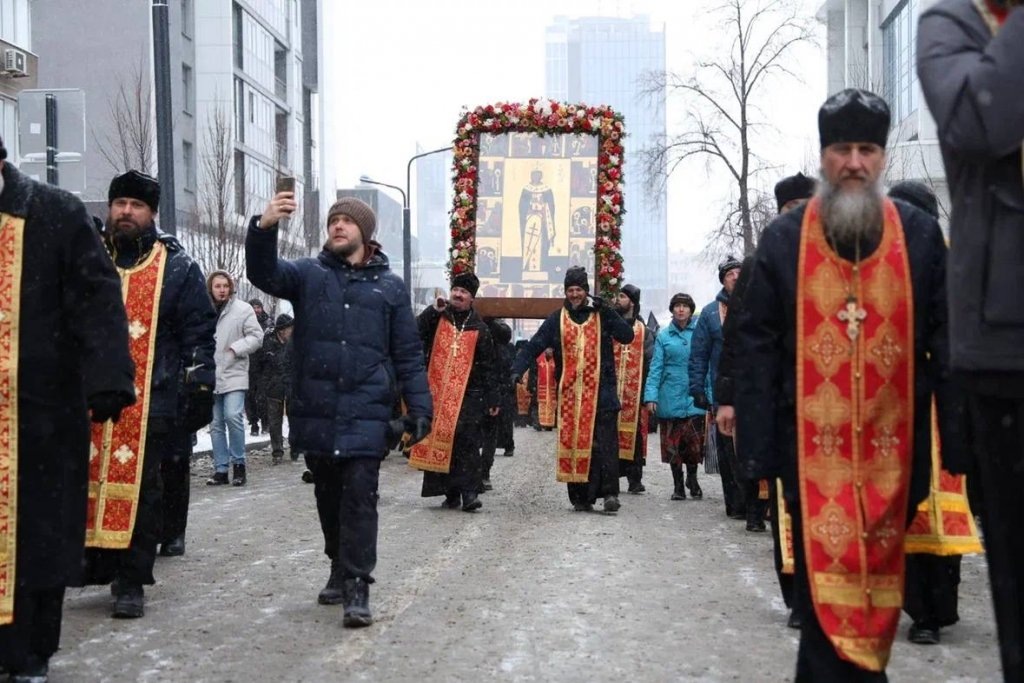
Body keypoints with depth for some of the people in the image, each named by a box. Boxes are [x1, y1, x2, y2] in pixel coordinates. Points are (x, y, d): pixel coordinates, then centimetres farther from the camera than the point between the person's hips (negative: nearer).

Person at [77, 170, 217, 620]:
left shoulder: (178, 267, 6)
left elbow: (199, 333, 4)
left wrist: (199, 386, -3)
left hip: (150, 403, -2)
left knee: (141, 490, 0)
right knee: (85, 484, 6)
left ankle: (131, 581, 7)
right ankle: (93, 565, 19)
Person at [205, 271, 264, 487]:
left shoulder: (243, 309, -1)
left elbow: (256, 336, -1)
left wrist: (236, 348, -14)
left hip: (234, 374, -3)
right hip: (210, 377, 3)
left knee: (233, 416, -16)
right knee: (216, 424, 7)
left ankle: (238, 463, 0)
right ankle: (221, 469, 15)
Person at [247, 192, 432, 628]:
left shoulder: (389, 286, 8)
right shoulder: (309, 274, 9)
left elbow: (408, 354, 8)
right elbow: (264, 273, -12)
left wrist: (419, 406, 0)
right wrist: (264, 227, -30)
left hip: (365, 412, -2)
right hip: (316, 410, 2)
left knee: (359, 496, -8)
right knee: (328, 497, 13)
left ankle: (356, 586, -5)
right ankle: (340, 569, 29)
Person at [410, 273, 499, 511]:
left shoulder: (479, 328, 8)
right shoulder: (437, 319, 10)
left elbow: (489, 366, 7)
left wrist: (493, 398, 3)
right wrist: (433, 311, -12)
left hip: (468, 395, -2)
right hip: (437, 391, 2)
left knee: (467, 442, -12)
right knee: (439, 440, 2)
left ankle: (469, 492, -12)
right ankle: (451, 493, 10)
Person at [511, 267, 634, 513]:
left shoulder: (602, 315, 7)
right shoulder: (557, 320, 10)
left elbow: (627, 336, -4)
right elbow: (533, 346, 4)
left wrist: (606, 311, -13)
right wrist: (517, 370, -11)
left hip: (601, 392, -2)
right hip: (570, 393, 2)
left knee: (605, 443, -11)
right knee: (572, 443, 1)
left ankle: (609, 493, -12)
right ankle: (580, 497, 7)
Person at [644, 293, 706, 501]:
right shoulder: (664, 336, 6)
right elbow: (656, 367, 4)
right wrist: (651, 396, -6)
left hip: (694, 397, -1)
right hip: (670, 397, 1)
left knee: (695, 442, -5)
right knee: (672, 444, 4)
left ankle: (692, 477, 22)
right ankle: (678, 485, 20)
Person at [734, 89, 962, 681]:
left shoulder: (921, 236, 4)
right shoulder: (784, 240, 2)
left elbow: (946, 343, 3)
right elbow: (757, 348, 0)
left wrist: (956, 440, -2)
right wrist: (759, 447, -5)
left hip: (894, 448, 2)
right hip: (813, 446, -1)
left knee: (880, 580, 12)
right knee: (828, 581, -2)